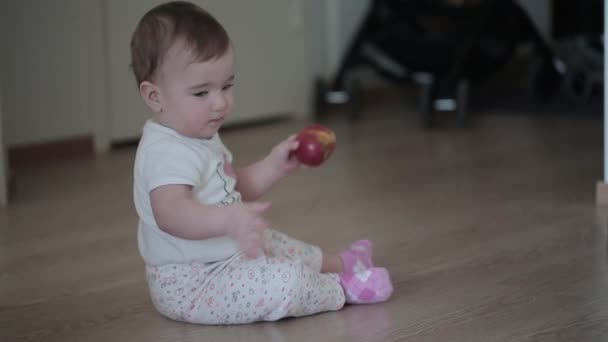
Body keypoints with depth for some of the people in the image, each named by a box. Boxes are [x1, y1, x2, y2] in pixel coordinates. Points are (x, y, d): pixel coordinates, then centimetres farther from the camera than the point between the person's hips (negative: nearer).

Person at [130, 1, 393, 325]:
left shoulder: (200, 139, 9)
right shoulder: (167, 153, -28)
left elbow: (233, 191, 23)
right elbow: (170, 212, -47)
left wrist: (274, 165, 8)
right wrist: (229, 219, -63)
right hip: (191, 285, -11)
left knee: (284, 249, 28)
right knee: (285, 280, -25)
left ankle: (338, 263, 51)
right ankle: (342, 287, -1)